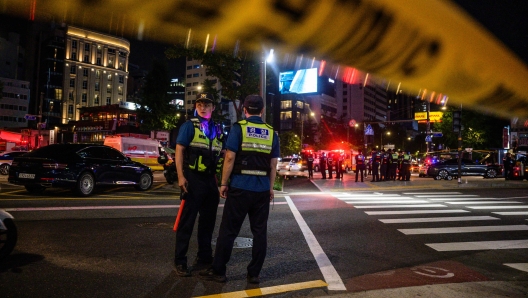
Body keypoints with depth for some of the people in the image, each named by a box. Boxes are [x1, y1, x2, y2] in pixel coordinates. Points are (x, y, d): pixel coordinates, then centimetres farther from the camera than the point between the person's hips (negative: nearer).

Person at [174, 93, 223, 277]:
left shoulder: (216, 129, 13)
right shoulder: (189, 126, -3)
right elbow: (179, 151, -9)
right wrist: (181, 176, -18)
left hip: (211, 180, 6)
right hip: (193, 178, -6)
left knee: (208, 220, 13)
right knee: (187, 221, -2)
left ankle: (204, 257, 26)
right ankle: (180, 261, 7)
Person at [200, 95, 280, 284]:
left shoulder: (238, 128, -3)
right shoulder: (272, 133, 8)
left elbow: (230, 158, -9)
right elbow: (273, 164, 8)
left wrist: (224, 183, -3)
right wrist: (271, 187, 15)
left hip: (240, 186, -3)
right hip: (262, 188, 3)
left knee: (228, 230, 4)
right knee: (259, 231, 9)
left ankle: (218, 271, 12)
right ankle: (254, 273, 15)